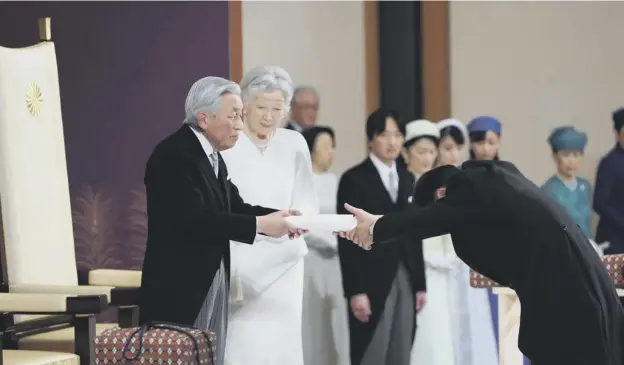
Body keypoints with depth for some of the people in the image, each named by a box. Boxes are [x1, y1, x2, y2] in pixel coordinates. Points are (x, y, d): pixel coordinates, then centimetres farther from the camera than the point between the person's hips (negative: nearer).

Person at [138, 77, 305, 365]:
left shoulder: (210, 155, 13)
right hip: (179, 287, -9)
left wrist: (279, 217, -7)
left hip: (213, 282, 9)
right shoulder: (173, 155, -17)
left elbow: (234, 206, 10)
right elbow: (194, 219, -26)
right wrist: (259, 225, -23)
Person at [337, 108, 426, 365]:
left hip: (405, 282, 6)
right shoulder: (354, 179, -5)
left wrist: (420, 284, 10)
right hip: (373, 283, -6)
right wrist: (355, 291, -16)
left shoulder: (407, 179, 15)